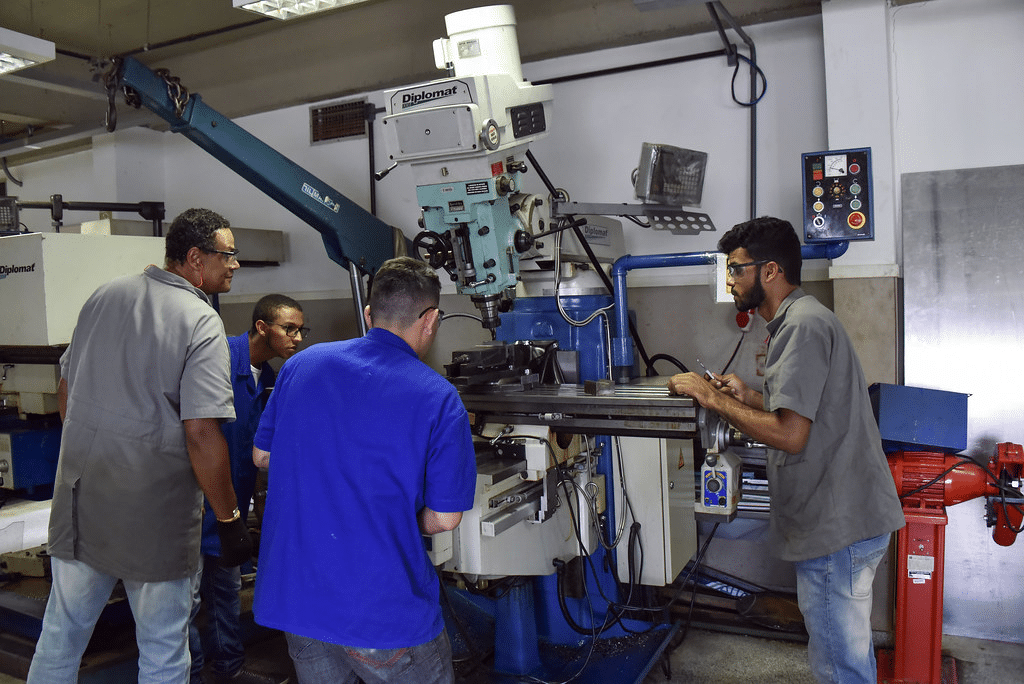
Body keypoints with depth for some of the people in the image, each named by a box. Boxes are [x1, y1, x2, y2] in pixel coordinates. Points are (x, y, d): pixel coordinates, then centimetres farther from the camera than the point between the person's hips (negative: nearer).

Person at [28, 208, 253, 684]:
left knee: (60, 635, 22)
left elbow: (65, 390, 15)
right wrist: (229, 520, -12)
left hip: (79, 496, 6)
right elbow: (201, 434, -20)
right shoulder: (201, 323, -14)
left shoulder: (103, 296, 7)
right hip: (155, 511, -6)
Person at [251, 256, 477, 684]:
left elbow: (262, 455, 12)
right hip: (380, 609, -5)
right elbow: (443, 519, -9)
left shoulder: (301, 364, 1)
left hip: (291, 595, 5)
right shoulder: (439, 399, -13)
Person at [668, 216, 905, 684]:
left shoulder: (802, 325, -17)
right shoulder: (802, 318, 17)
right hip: (843, 521, 11)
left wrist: (713, 399, -16)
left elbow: (790, 434, -25)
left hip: (837, 529, -11)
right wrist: (750, 397, 14)